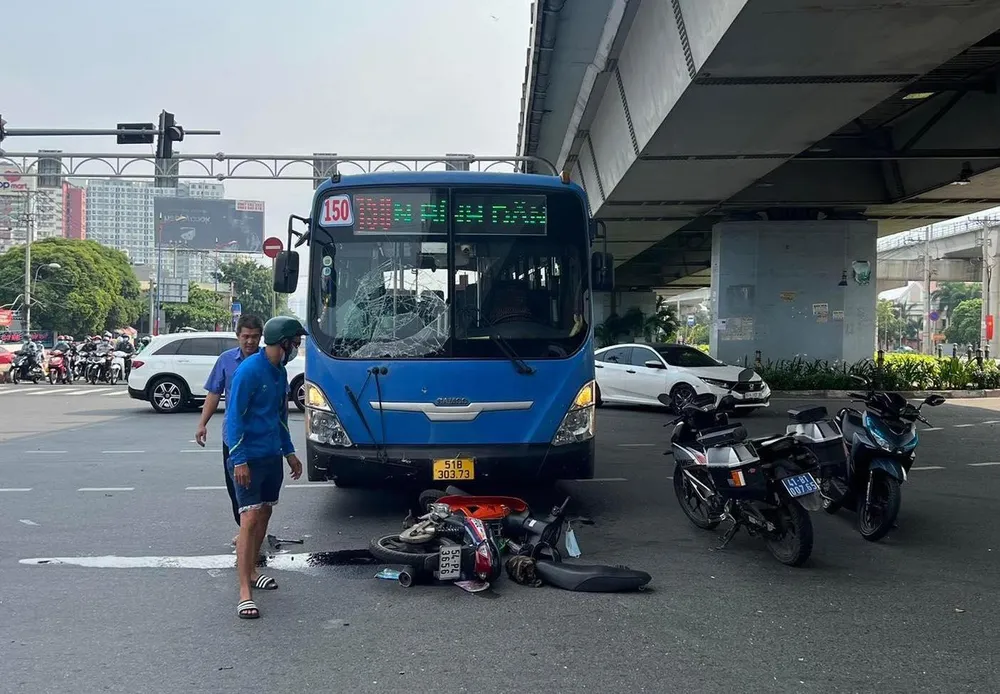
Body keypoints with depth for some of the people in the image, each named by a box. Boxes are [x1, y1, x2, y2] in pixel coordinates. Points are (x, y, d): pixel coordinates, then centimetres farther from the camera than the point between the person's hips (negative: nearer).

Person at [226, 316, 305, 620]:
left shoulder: (280, 372, 9)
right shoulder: (249, 370, -16)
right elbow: (234, 416, -17)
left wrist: (289, 452, 20)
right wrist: (239, 460, -20)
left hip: (273, 456, 8)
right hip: (249, 459, -8)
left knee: (264, 515, 15)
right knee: (249, 520, -11)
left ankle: (251, 572, 30)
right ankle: (245, 593, -10)